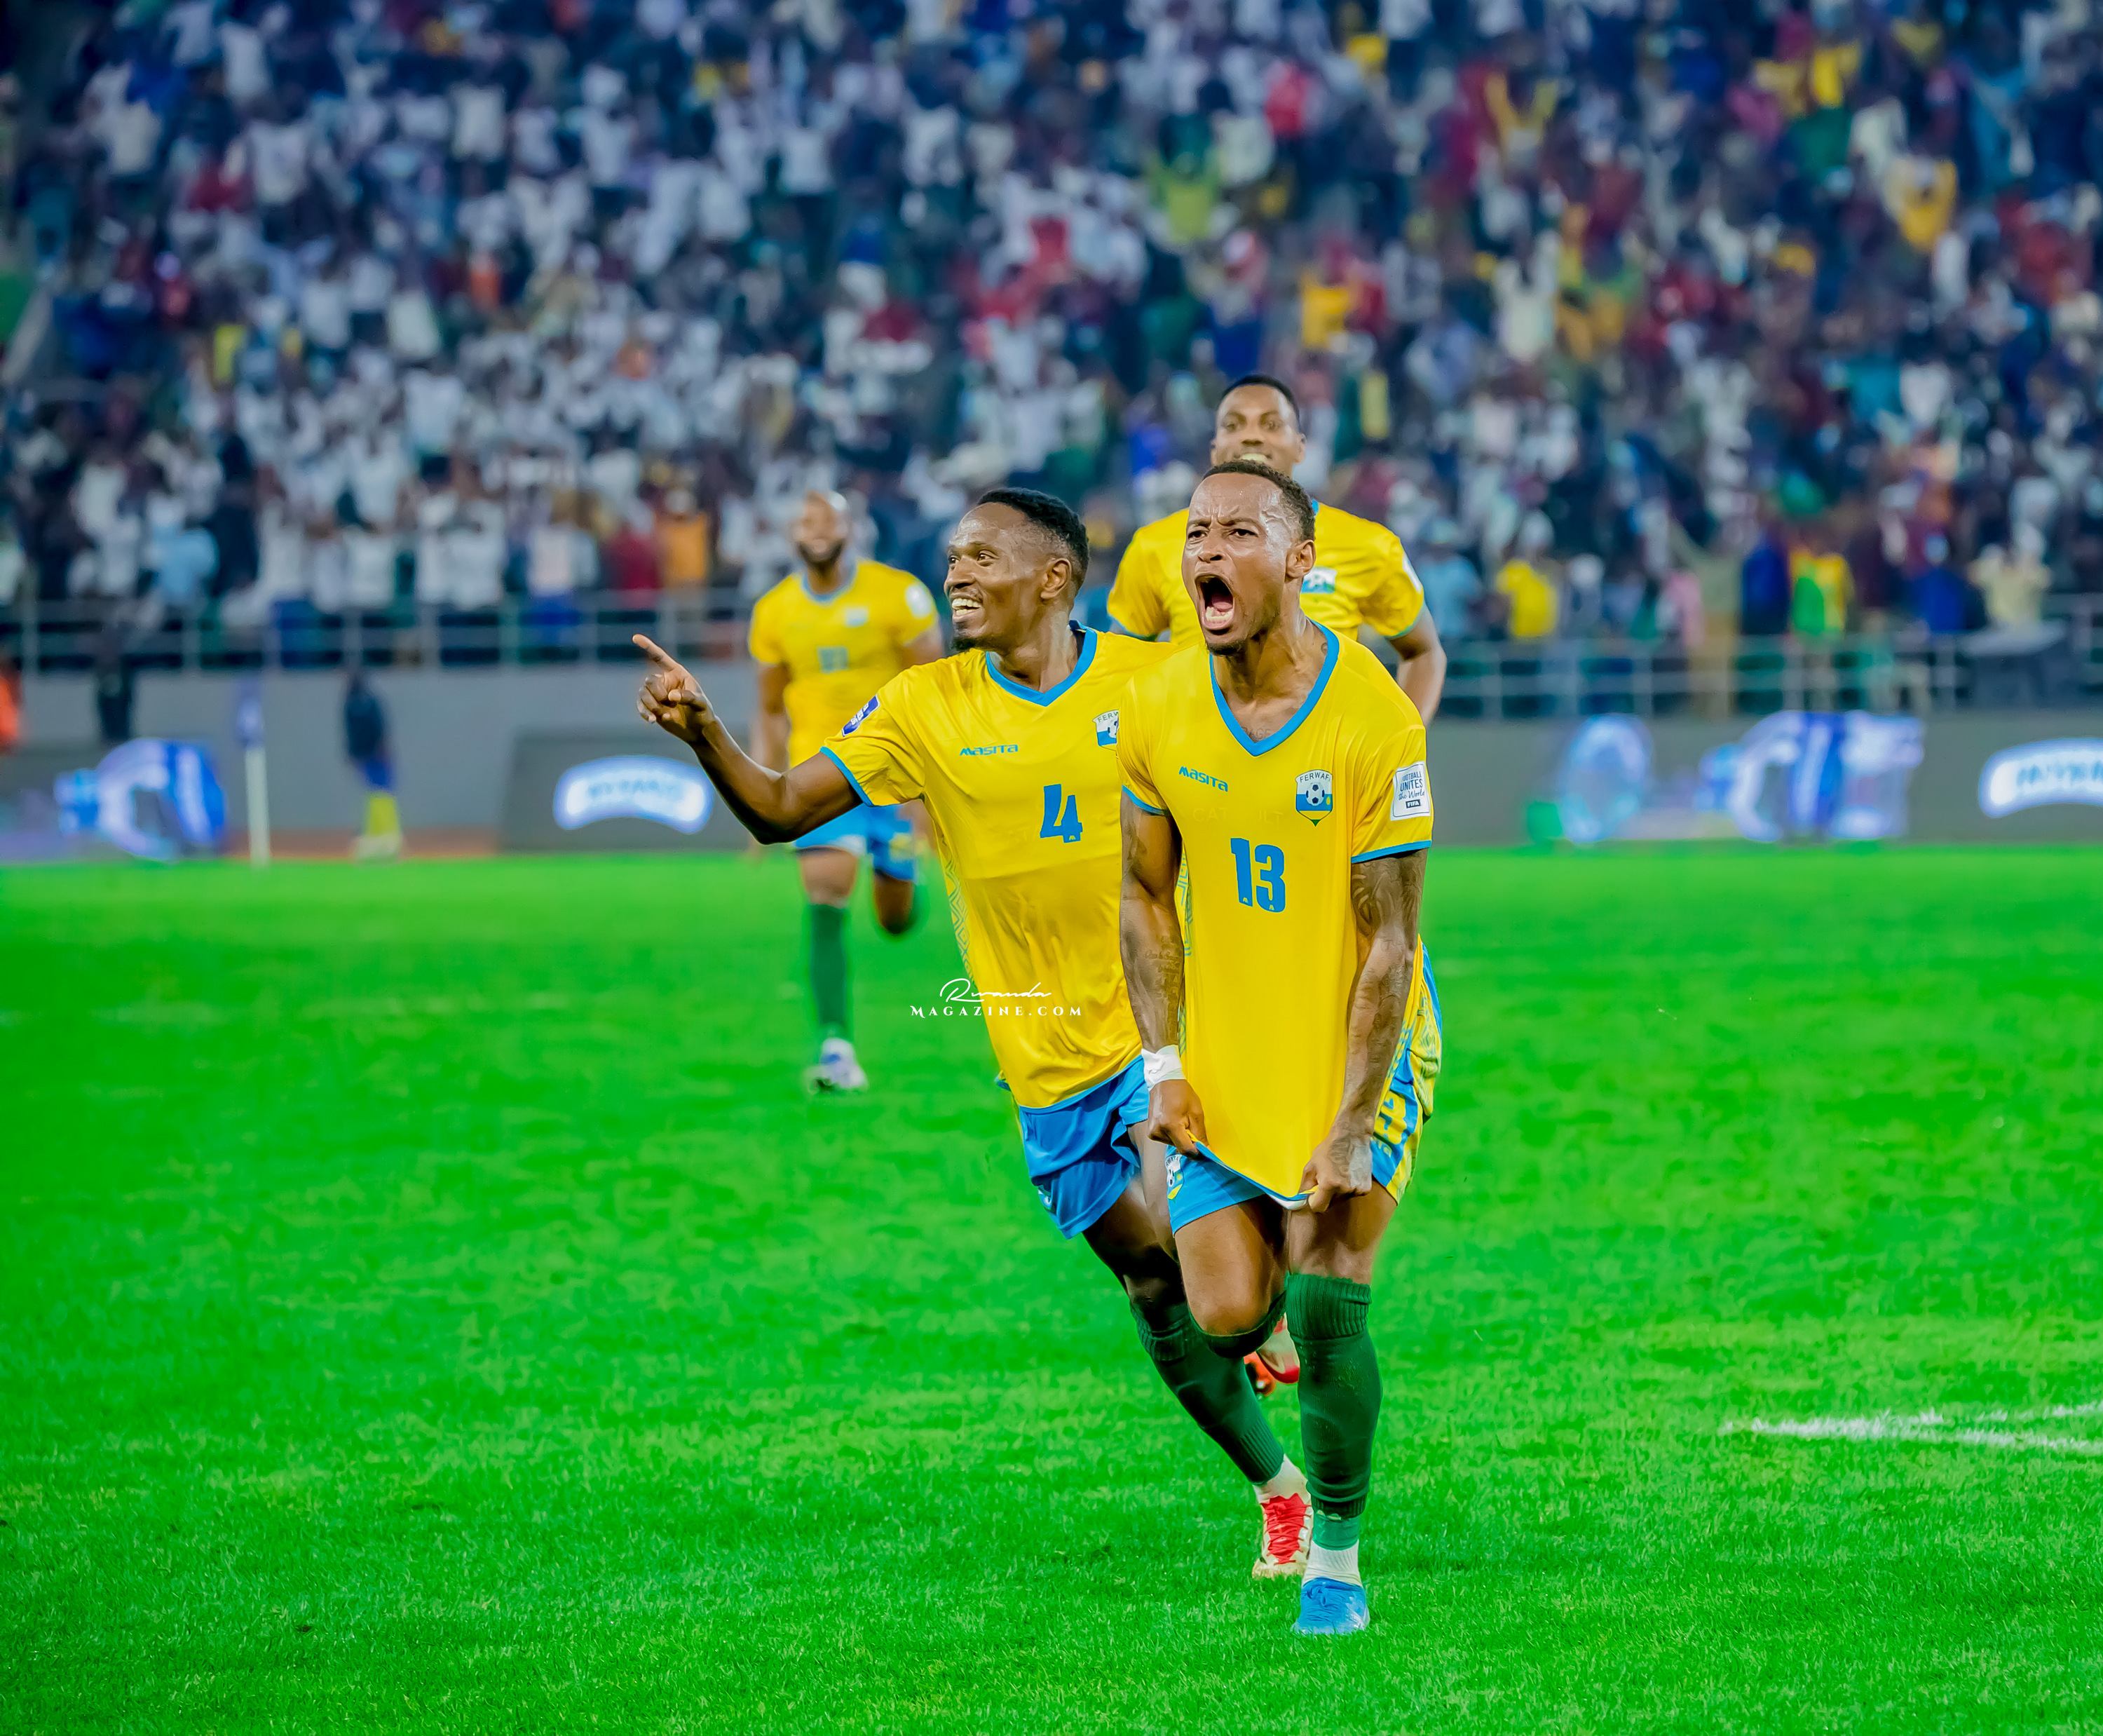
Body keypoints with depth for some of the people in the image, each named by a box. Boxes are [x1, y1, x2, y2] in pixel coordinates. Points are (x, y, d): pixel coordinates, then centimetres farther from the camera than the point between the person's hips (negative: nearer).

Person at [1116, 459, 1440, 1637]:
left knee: (1324, 1306, -13)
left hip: (1359, 1050, -4)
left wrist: (1349, 1130, -18)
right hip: (1228, 1060, 4)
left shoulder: (1372, 723, -18)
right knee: (1229, 1315, -6)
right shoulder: (1161, 713, -5)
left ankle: (1337, 1555, 5)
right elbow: (1146, 895, 9)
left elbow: (1389, 942, -15)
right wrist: (1163, 1068, 0)